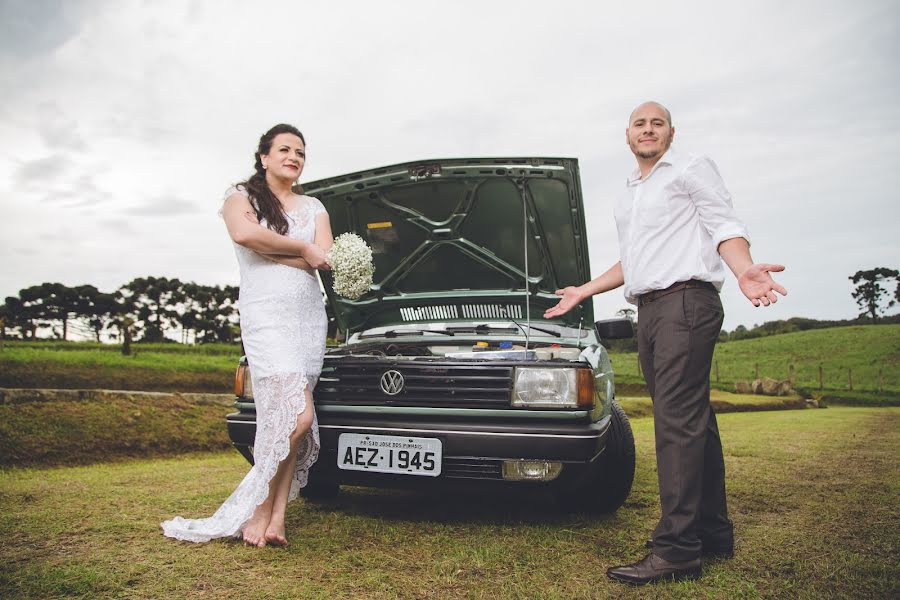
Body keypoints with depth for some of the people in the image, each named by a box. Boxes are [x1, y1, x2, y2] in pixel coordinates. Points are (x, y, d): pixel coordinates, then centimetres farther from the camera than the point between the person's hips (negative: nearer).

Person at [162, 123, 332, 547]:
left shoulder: (313, 207, 21)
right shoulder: (241, 195, 11)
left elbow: (325, 260, 4)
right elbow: (245, 233, -14)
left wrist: (271, 251, -7)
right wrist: (302, 249, -5)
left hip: (310, 314, 5)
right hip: (266, 314, -5)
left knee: (281, 423, 2)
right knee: (298, 417, -17)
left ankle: (274, 517, 3)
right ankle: (263, 510, -1)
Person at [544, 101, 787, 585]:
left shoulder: (691, 169, 5)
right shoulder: (628, 194, 28)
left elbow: (725, 225, -7)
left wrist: (744, 270, -27)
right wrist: (585, 291, 32)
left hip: (686, 301, -8)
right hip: (648, 310, 8)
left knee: (677, 421, -15)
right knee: (693, 422, 10)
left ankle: (677, 550, -13)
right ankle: (713, 531, 17)